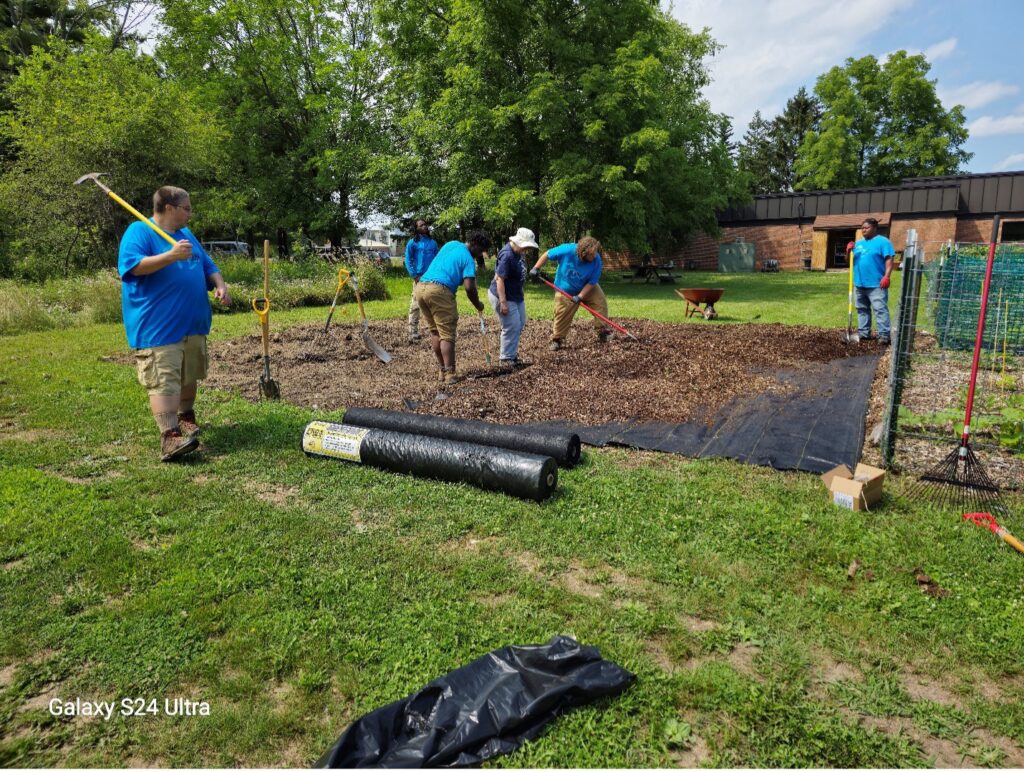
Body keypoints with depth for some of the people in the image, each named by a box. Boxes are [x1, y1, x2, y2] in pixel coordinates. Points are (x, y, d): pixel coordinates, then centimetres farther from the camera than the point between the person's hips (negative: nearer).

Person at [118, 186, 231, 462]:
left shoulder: (186, 234, 19)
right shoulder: (139, 231, -6)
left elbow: (209, 267, 23)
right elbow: (132, 266, -21)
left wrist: (220, 285, 2)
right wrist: (172, 255, -28)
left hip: (194, 324, 8)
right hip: (157, 328, -8)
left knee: (190, 376, 17)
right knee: (164, 382, -13)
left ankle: (186, 416, 37)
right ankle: (169, 436, -17)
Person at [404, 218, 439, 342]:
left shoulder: (433, 242, 14)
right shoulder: (412, 242, 2)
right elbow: (408, 260, 0)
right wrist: (415, 276, -10)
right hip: (420, 278, -4)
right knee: (415, 305, -7)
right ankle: (413, 333, -5)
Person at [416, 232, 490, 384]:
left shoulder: (451, 244, 22)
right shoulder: (468, 259, 1)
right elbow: (469, 287, -8)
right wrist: (478, 305, 7)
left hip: (421, 286, 8)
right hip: (439, 290, -8)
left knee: (435, 332, 15)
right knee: (447, 334, -4)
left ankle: (442, 370, 19)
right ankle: (449, 374, -7)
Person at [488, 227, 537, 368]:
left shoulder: (517, 252, 4)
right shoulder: (506, 255, -24)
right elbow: (499, 279, -26)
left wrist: (520, 293, 22)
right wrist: (503, 302, -27)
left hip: (516, 296, 10)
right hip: (503, 297, -10)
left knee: (520, 325, 17)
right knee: (512, 327, -6)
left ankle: (512, 354, 30)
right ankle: (505, 359, 7)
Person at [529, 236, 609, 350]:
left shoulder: (596, 260, -27)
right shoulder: (567, 250, -31)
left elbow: (592, 282, -21)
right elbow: (547, 255, -16)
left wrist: (580, 296, -28)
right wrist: (536, 268, -18)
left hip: (587, 288, 2)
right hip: (565, 291, -1)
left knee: (600, 303, -13)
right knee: (562, 315, -1)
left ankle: (602, 331, 0)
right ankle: (557, 339, 17)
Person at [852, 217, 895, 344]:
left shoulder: (883, 241, -4)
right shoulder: (858, 243, 16)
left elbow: (889, 260, -11)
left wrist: (886, 276, -22)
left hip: (876, 284, -7)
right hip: (859, 284, 7)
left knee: (880, 309, -9)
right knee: (862, 310, 13)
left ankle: (884, 335, -11)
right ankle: (864, 333, 21)